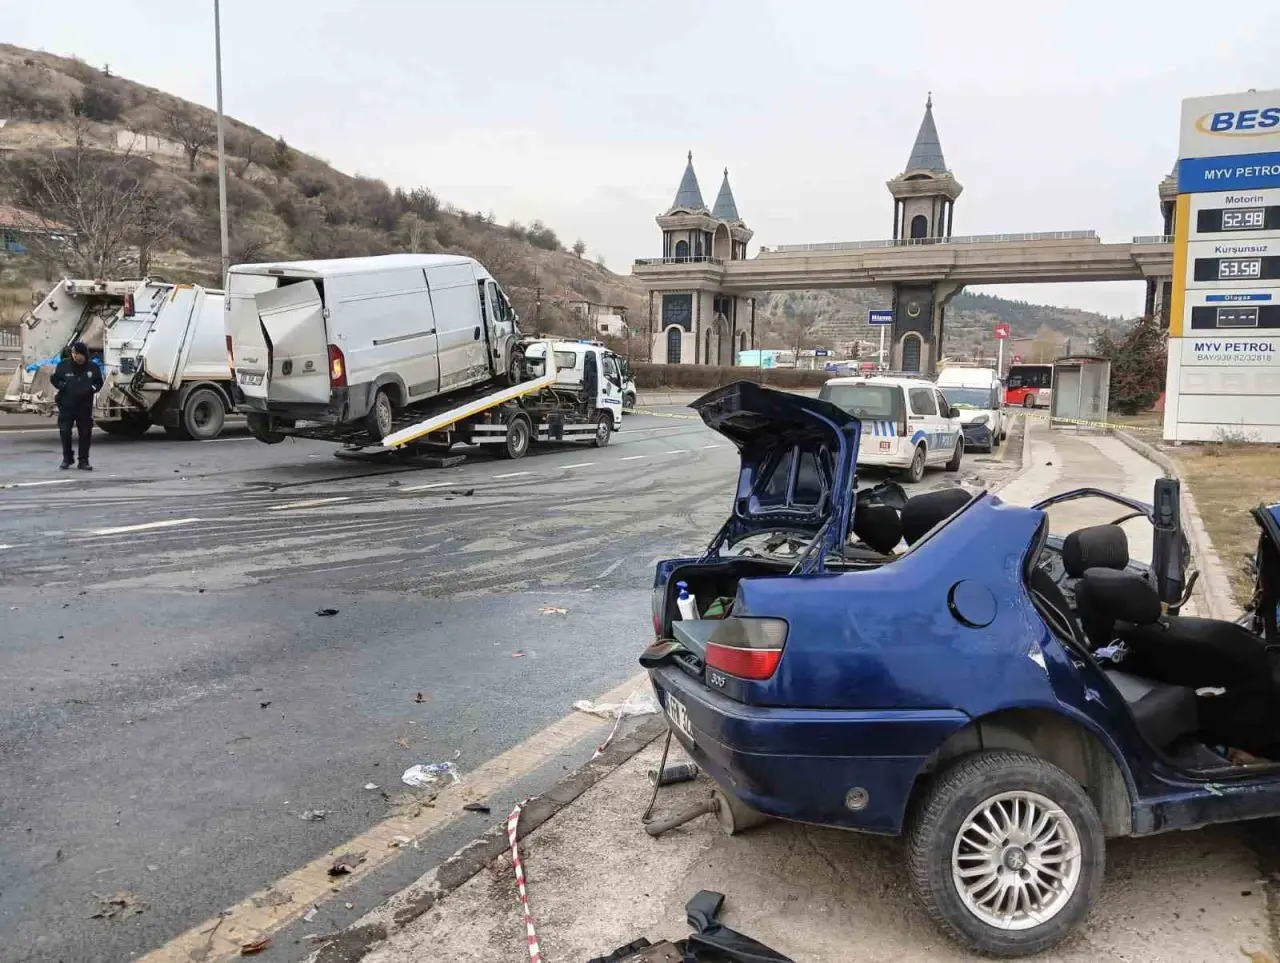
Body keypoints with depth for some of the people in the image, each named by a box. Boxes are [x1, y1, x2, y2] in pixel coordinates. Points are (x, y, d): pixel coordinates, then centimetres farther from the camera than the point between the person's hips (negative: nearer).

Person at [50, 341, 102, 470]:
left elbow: (99, 383, 9)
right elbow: (54, 379, 7)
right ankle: (67, 458, 15)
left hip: (85, 406, 1)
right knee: (65, 432, -2)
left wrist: (91, 389, -11)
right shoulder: (64, 365, -3)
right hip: (66, 405, -1)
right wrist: (62, 385, -12)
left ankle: (83, 461, 12)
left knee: (85, 433, 3)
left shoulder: (93, 368, -1)